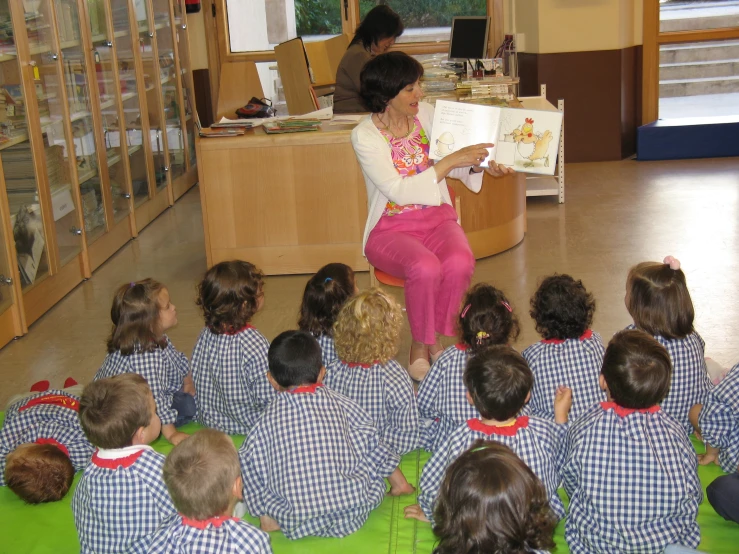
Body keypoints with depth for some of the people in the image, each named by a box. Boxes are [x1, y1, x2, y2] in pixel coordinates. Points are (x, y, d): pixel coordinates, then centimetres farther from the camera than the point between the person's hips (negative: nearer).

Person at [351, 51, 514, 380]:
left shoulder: (426, 114, 3)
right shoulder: (365, 136, -13)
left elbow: (453, 167, 14)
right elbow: (399, 192, -23)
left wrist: (480, 165, -7)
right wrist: (451, 161, -25)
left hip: (437, 217, 4)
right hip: (391, 227, -4)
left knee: (460, 263, -29)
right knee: (425, 267, -35)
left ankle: (435, 339, -7)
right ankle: (419, 345, -10)